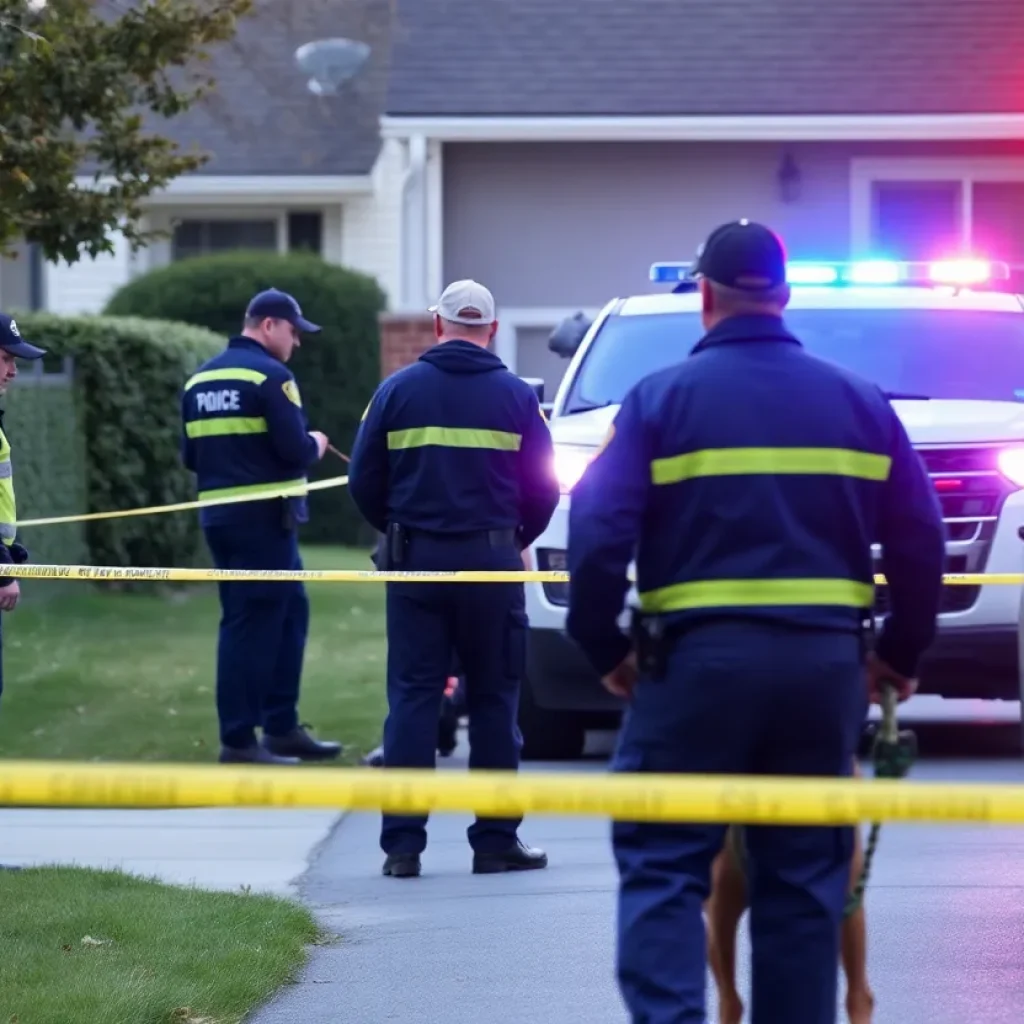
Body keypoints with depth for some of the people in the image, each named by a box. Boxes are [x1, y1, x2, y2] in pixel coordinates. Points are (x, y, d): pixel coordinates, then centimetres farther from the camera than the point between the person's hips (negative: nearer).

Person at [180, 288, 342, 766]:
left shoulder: (201, 379, 13)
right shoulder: (270, 375, -12)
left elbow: (191, 455, 15)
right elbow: (295, 452, -17)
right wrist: (317, 444, 3)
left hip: (218, 515, 9)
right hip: (263, 516, -8)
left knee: (290, 612, 17)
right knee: (254, 624, -4)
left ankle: (282, 727, 19)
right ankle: (239, 741, -3)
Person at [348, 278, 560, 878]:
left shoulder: (398, 391, 2)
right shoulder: (517, 397, 2)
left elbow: (364, 482, 2)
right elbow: (543, 490, 2)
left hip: (415, 559, 1)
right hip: (491, 559, -1)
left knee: (412, 698, 2)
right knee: (494, 699, 7)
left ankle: (403, 843, -3)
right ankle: (496, 839, 7)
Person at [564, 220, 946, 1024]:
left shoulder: (662, 399, -2)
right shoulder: (858, 402, 8)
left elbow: (598, 534, -9)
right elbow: (921, 539, 6)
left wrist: (604, 648, 3)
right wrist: (902, 652, 17)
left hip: (698, 658, -3)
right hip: (826, 661, 3)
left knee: (663, 865, 0)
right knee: (805, 875, 11)